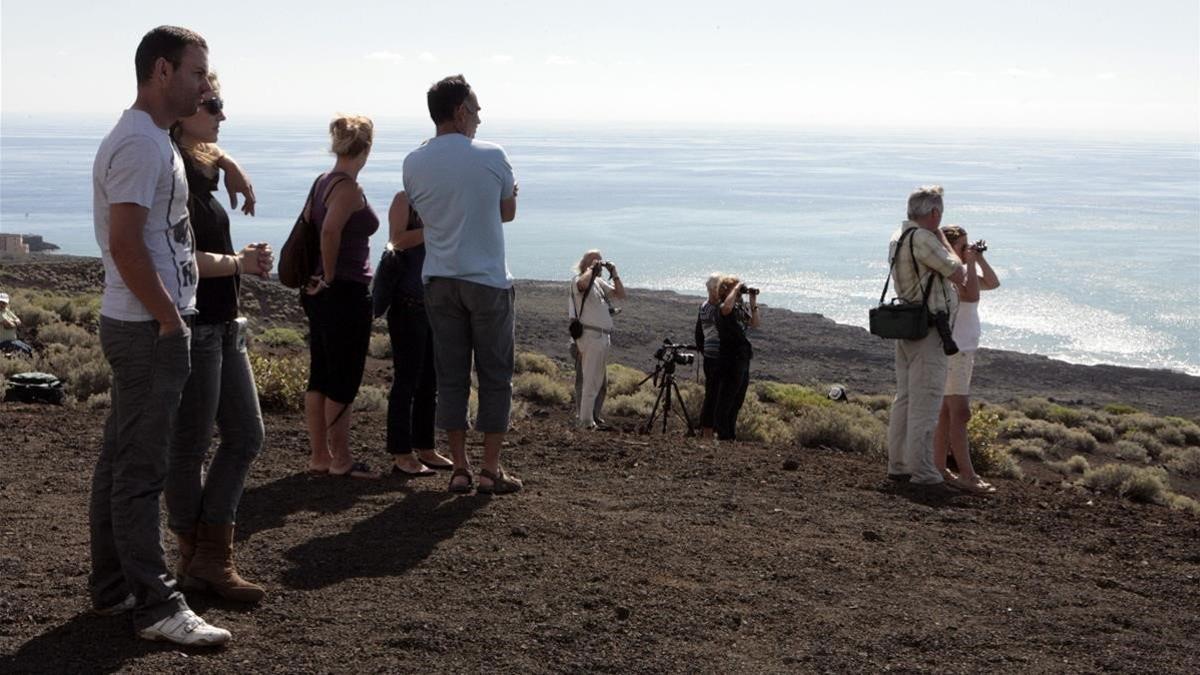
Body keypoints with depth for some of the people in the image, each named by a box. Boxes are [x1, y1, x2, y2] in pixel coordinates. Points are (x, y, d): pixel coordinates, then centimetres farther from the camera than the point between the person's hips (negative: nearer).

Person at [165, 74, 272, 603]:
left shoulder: (201, 168, 11)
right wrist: (242, 263, -15)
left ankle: (208, 557, 19)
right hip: (192, 326, -10)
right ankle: (200, 560, 17)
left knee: (246, 435, 13)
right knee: (190, 447, 3)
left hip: (222, 324, 10)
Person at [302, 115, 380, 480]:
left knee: (320, 376, 12)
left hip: (321, 294, 9)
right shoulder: (349, 188, -16)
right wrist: (330, 276, -18)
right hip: (347, 293, -9)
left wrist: (320, 276, 11)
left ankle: (319, 456, 20)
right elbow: (330, 231, -29)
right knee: (343, 381, 0)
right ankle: (341, 460, 7)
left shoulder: (323, 182, 10)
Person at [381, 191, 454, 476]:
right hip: (409, 302, -7)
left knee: (430, 380, 9)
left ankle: (425, 449, 17)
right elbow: (397, 240, -16)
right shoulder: (404, 199, -2)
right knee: (407, 378, -5)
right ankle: (401, 455, -2)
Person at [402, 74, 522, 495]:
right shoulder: (492, 157, -8)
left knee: (451, 376, 9)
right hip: (488, 281, -3)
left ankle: (460, 468, 11)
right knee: (495, 376, 6)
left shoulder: (414, 164, 0)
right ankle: (491, 471, 8)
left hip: (439, 281, 3)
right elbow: (508, 212, 6)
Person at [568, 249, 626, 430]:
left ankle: (594, 416, 22)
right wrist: (591, 269, -14)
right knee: (590, 380, -10)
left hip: (604, 337, 9)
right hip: (590, 336, -9)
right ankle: (585, 420, -8)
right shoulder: (578, 279, -4)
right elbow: (582, 284, -30)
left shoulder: (599, 282, 20)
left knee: (601, 381, 13)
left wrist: (614, 274, 12)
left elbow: (621, 295, 21)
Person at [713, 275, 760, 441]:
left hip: (743, 361, 9)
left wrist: (753, 301, 11)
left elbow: (754, 324, 20)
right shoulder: (722, 308, -13)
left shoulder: (740, 308, 13)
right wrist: (736, 287, -25)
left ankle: (731, 437, 25)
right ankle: (723, 436, -3)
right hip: (730, 362, -9)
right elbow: (726, 308, -38)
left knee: (736, 403, 16)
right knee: (725, 404, -6)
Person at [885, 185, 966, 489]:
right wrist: (942, 238, -2)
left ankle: (898, 464, 18)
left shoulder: (898, 237, 12)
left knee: (904, 397, 13)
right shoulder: (923, 239, -18)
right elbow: (958, 274, -11)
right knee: (925, 401, -7)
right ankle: (922, 471, -5)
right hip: (928, 330, -10)